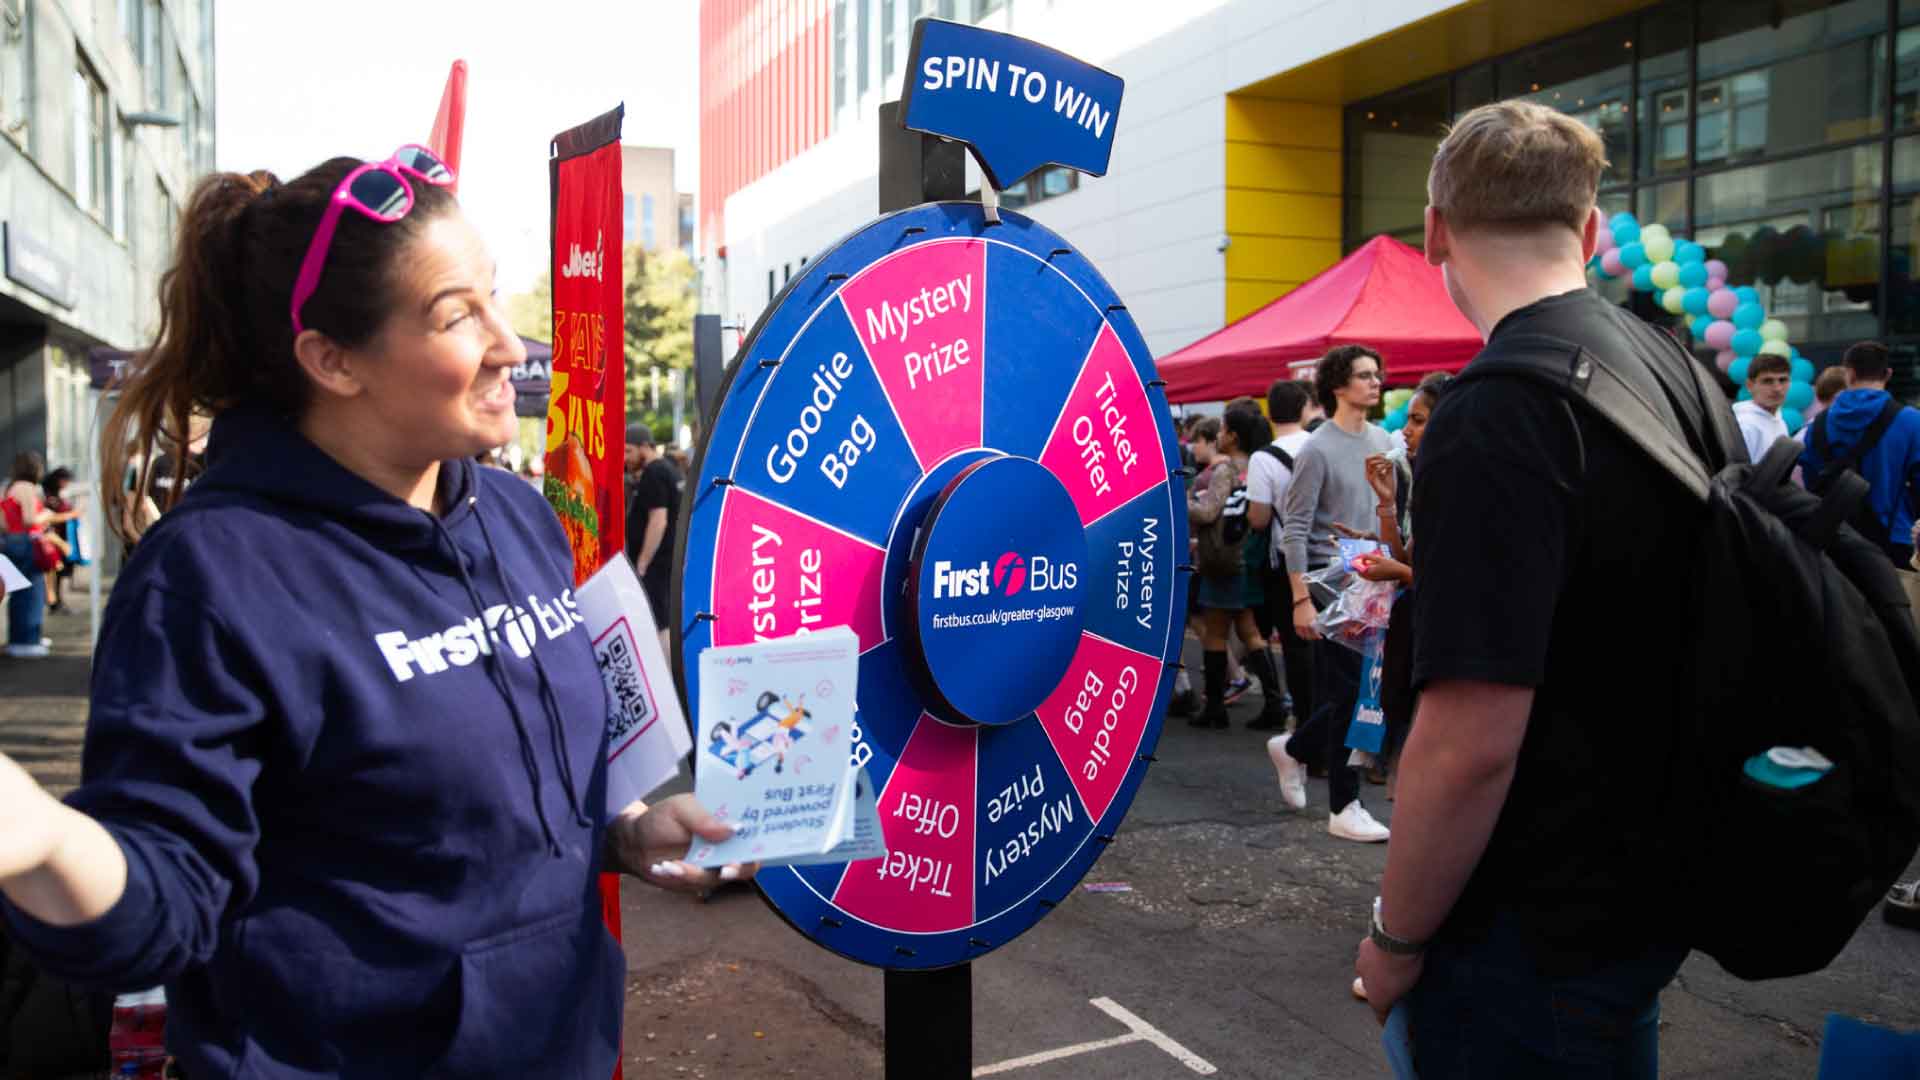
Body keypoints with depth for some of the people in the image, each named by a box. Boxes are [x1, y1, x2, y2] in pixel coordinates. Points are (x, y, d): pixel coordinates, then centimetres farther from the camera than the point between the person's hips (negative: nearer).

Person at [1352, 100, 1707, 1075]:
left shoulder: (1495, 420, -25)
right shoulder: (1673, 365, 2)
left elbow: (1471, 743, -28)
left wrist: (1395, 937, -15)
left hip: (1535, 932, -8)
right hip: (1645, 885, 8)